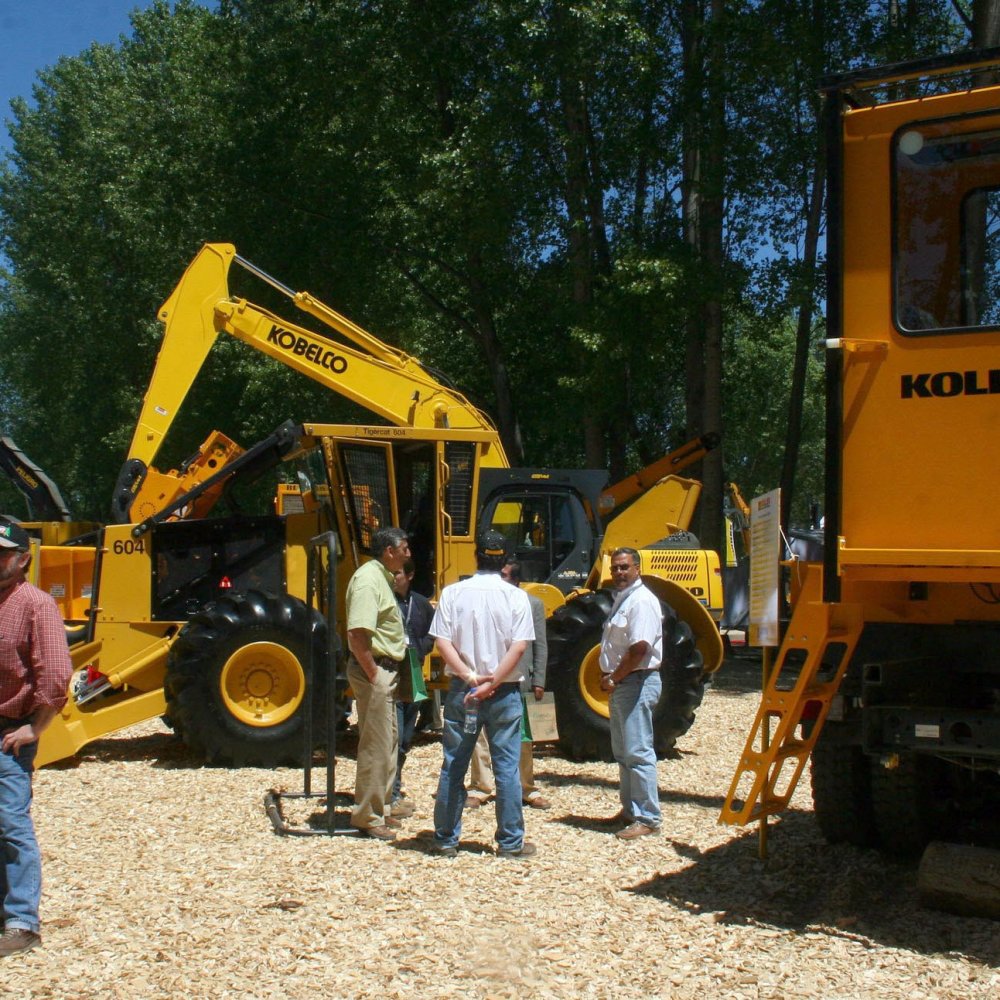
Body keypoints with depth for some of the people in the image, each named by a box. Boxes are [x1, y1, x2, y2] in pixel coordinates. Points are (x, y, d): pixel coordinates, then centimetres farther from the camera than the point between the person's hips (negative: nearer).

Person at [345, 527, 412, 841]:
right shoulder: (368, 580, -18)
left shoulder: (380, 577, 14)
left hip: (384, 671, 11)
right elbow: (357, 633, -27)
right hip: (374, 670, -11)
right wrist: (373, 674, -22)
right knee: (376, 745, -4)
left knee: (388, 741, 19)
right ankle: (368, 817, 5)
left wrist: (387, 673, 13)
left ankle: (383, 806, 30)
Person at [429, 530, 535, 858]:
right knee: (507, 767, 7)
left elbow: (443, 643, -9)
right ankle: (511, 842, 11)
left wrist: (470, 677, -12)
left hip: (461, 691, 1)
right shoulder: (516, 597, -5)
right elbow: (519, 647, -13)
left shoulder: (452, 593, -2)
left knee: (453, 766, 10)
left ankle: (446, 840, 17)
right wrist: (491, 683, -14)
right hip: (504, 693, -1)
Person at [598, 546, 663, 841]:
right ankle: (630, 810, 25)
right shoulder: (621, 599, 17)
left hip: (637, 682, -11)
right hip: (621, 683, 11)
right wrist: (610, 678, 8)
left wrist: (614, 678, -14)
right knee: (623, 752, 16)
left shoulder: (641, 600, -14)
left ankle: (648, 819, -5)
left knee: (638, 752, -9)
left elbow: (640, 649, -22)